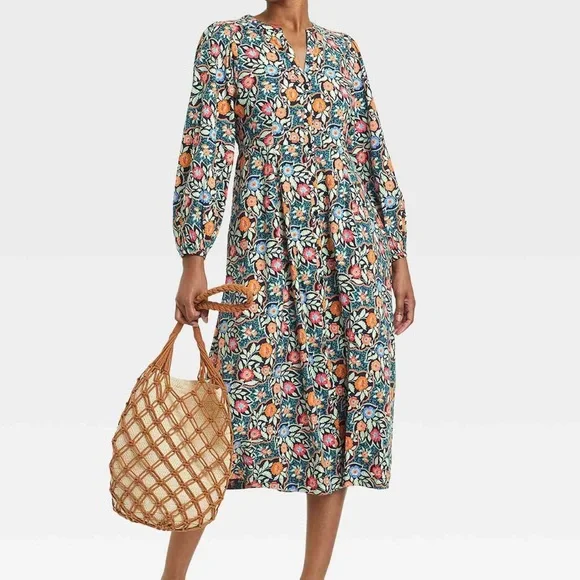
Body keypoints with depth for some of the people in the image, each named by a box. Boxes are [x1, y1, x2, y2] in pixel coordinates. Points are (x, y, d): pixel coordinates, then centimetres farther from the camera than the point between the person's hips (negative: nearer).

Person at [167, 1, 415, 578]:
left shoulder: (343, 48, 15)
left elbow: (375, 155, 14)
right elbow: (205, 151, -3)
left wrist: (398, 255, 10)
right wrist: (194, 259, -11)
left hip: (352, 246, 4)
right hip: (266, 246, -4)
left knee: (345, 393, 2)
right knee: (237, 394, -7)